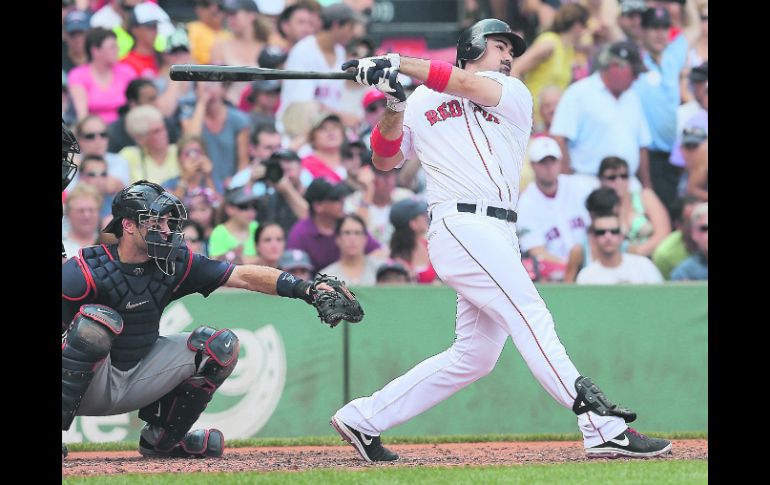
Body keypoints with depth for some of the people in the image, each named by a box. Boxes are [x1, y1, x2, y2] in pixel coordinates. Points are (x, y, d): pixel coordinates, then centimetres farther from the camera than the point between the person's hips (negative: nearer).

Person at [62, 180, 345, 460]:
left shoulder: (176, 264, -3)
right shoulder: (85, 271, -19)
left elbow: (243, 276, -7)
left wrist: (305, 289, -18)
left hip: (138, 379, 6)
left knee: (220, 345, 0)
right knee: (97, 320, -34)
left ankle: (161, 438, 10)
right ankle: (57, 428, -29)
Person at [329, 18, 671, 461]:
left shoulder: (515, 96, 17)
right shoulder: (421, 103, 14)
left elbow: (472, 85, -3)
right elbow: (384, 161, 11)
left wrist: (398, 64, -11)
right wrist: (393, 108, -5)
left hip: (500, 237, 5)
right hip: (461, 224, -5)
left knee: (474, 356, 6)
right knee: (531, 317, -17)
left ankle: (363, 420, 15)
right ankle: (603, 428, -27)